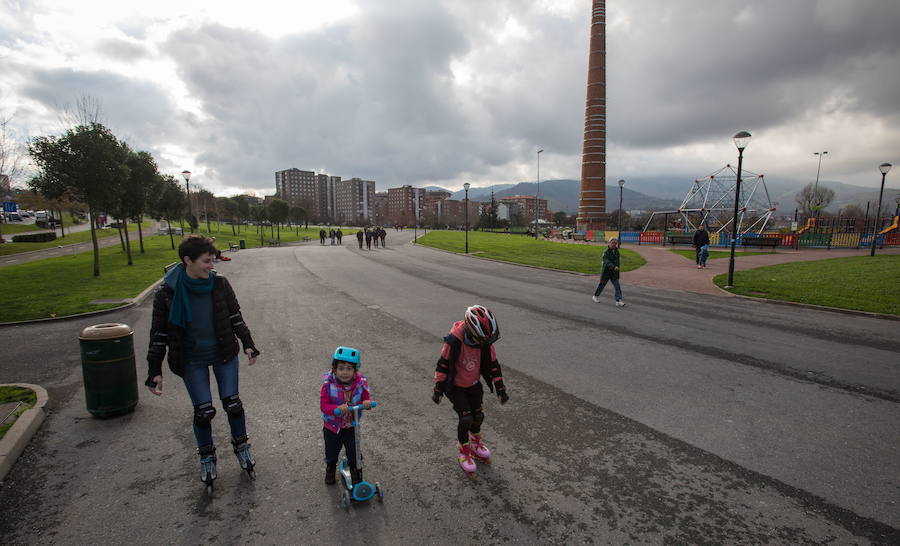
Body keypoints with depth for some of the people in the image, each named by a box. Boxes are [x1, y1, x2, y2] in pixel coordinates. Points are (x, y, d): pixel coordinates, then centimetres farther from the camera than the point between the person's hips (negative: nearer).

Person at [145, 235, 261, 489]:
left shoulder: (219, 283, -8)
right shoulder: (168, 292, -12)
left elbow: (235, 316, 4)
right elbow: (159, 334, -5)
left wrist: (247, 344, 0)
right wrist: (155, 371, -5)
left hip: (224, 354, 2)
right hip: (192, 361, -1)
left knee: (233, 403, 6)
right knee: (203, 411, 3)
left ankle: (241, 445, 31)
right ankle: (207, 457, 29)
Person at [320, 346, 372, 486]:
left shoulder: (360, 383, -20)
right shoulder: (328, 385, -26)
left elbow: (366, 397, -9)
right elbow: (323, 405, -25)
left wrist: (367, 402, -34)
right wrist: (337, 408, -44)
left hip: (351, 426, 1)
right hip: (332, 426, 0)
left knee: (354, 453, 13)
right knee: (331, 453, 23)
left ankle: (355, 472, 43)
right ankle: (330, 469, 56)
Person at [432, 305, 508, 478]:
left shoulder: (486, 342, -18)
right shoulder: (454, 341, -32)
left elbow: (493, 364, -4)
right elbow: (443, 364, -20)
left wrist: (500, 388, -2)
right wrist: (438, 388, -13)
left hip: (474, 384, 5)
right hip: (455, 386, -4)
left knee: (478, 415, 10)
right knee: (466, 418, -10)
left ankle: (475, 441, 40)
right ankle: (463, 451, 16)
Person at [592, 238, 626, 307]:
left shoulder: (617, 252, 6)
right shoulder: (606, 252, -15)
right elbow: (607, 262, -29)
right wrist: (614, 267, -44)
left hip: (614, 272, 5)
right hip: (606, 272, -5)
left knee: (617, 286, -5)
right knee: (602, 285, 9)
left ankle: (618, 301, -7)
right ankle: (595, 296, 32)